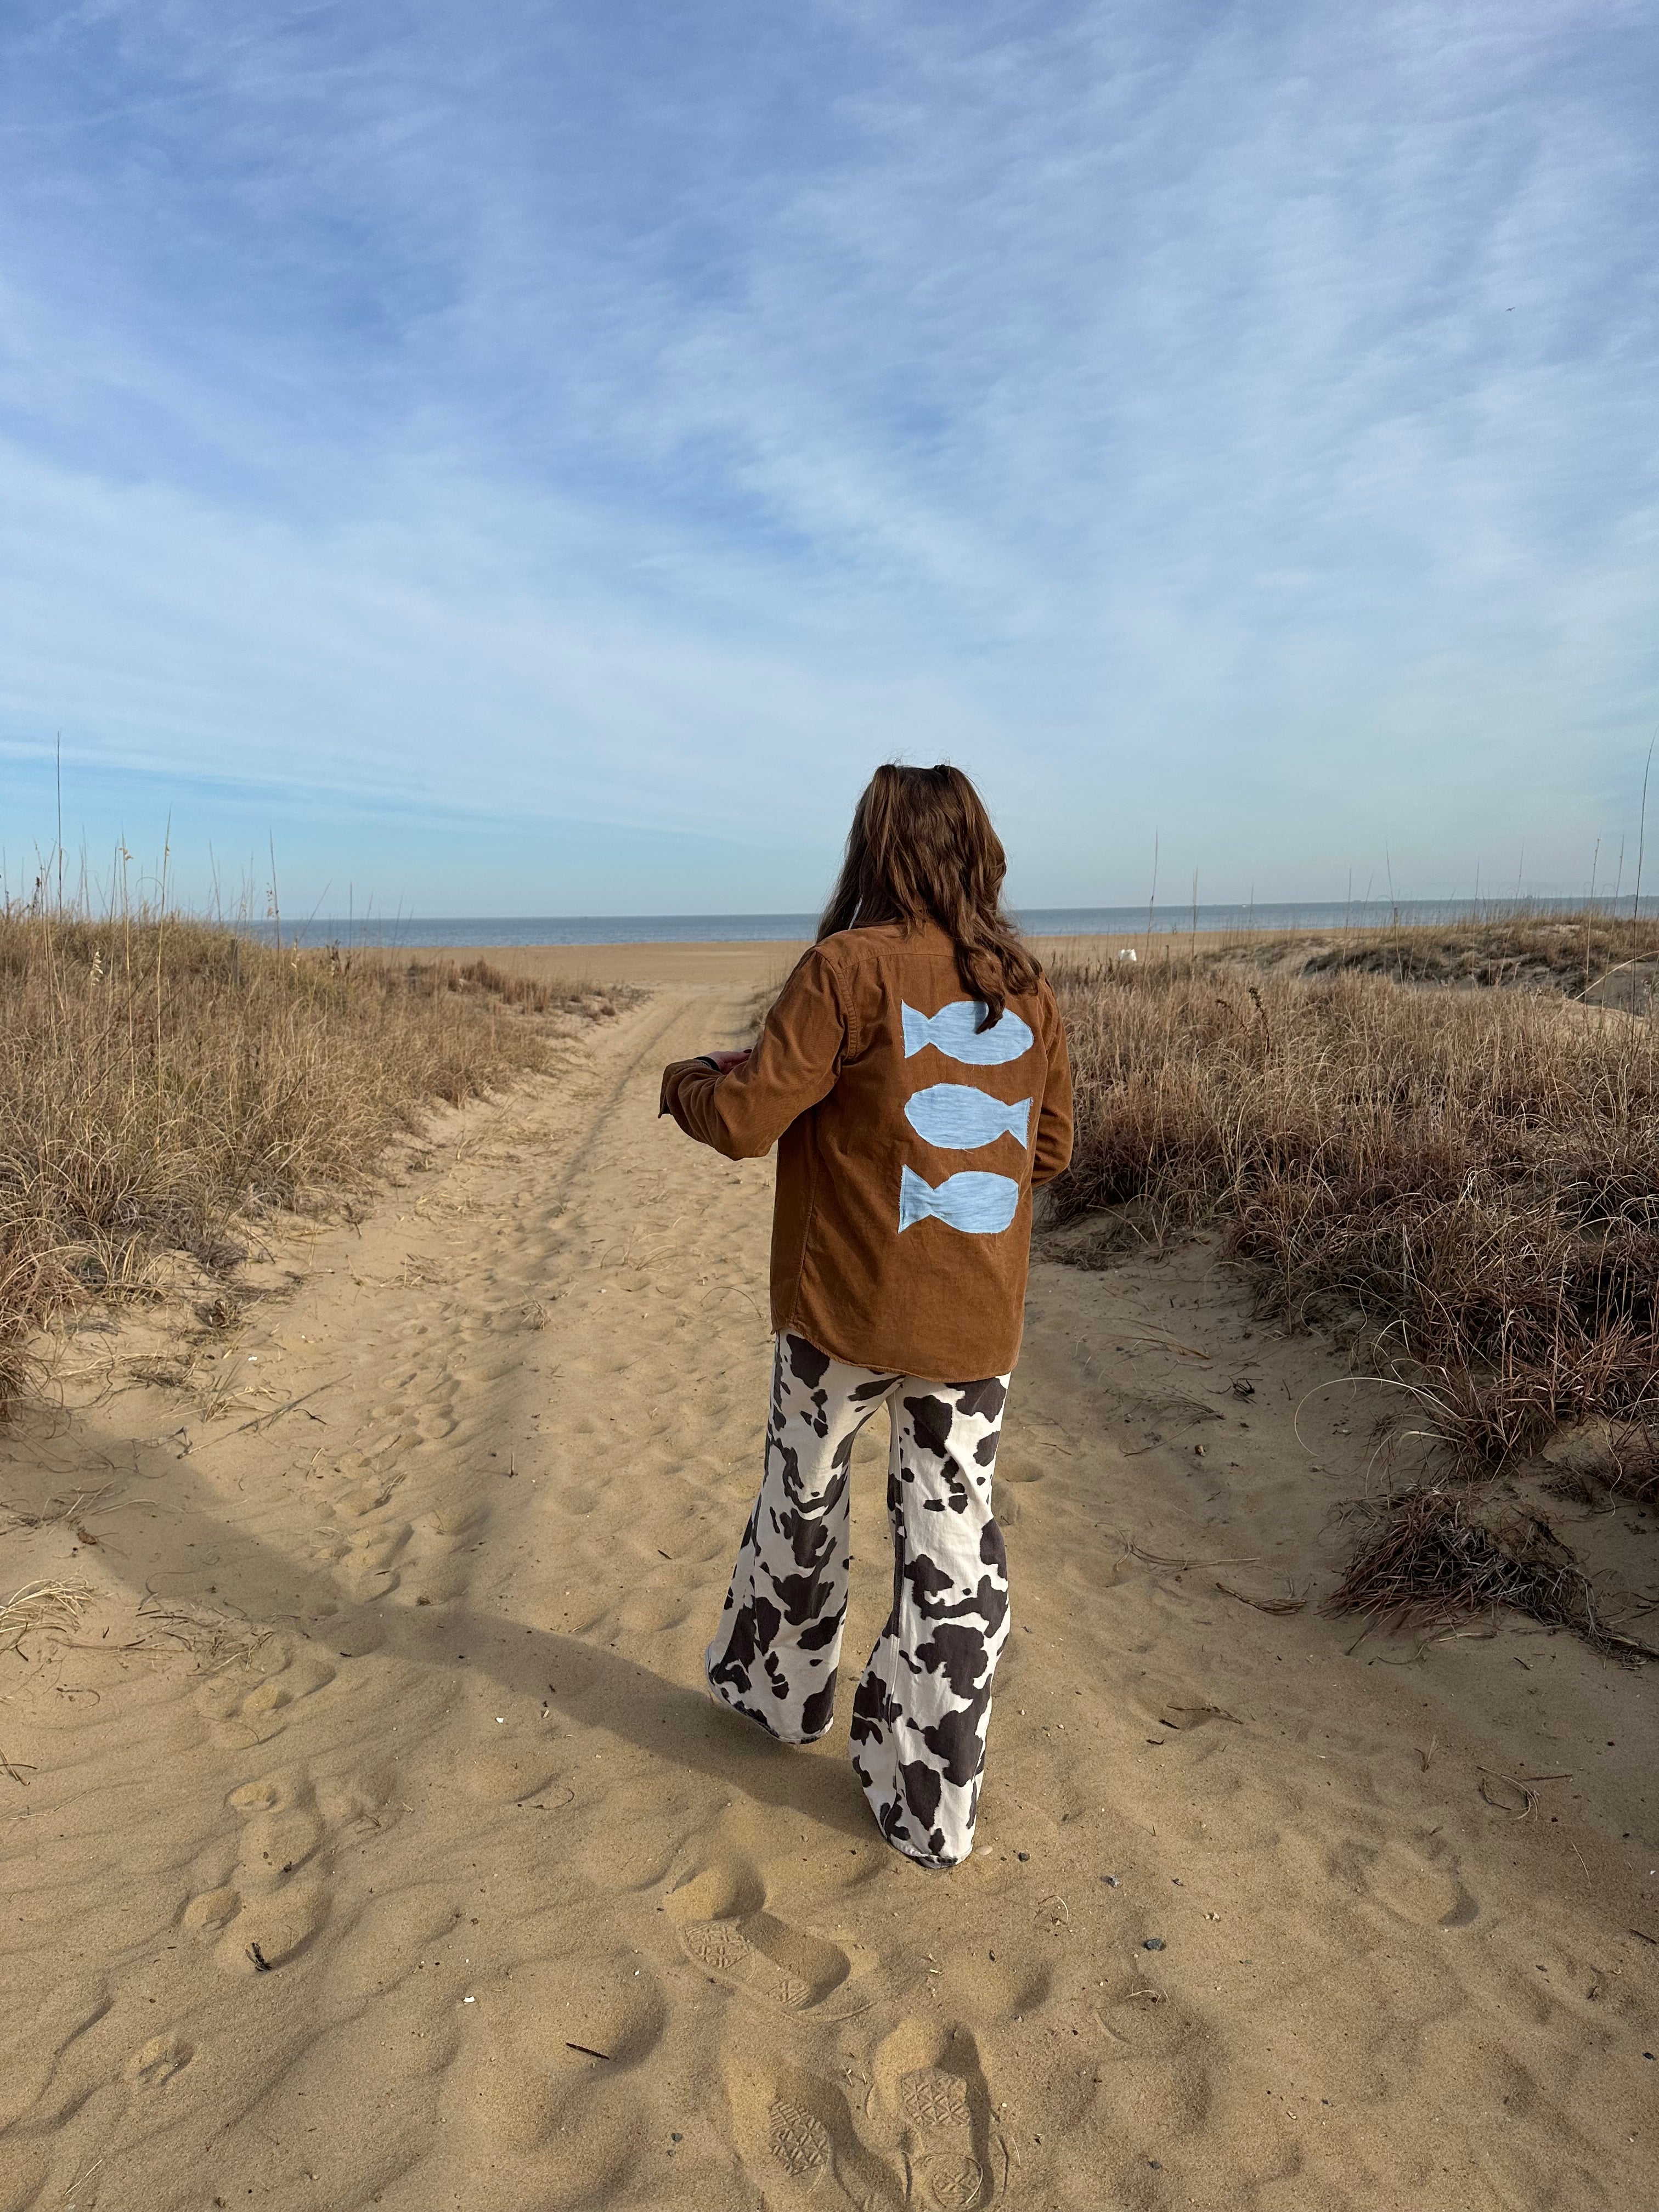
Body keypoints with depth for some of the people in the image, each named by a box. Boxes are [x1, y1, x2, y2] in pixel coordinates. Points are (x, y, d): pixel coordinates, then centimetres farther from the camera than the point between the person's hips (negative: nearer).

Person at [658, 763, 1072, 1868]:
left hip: (848, 1304, -3)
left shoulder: (850, 969, -13)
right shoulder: (1028, 989, 3)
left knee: (804, 1498, 20)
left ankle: (779, 1683, 44)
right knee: (953, 1536, 11)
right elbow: (1050, 1148, 11)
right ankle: (932, 1805, 21)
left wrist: (689, 1078, 7)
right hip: (978, 1318, 4)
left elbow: (745, 1119, -14)